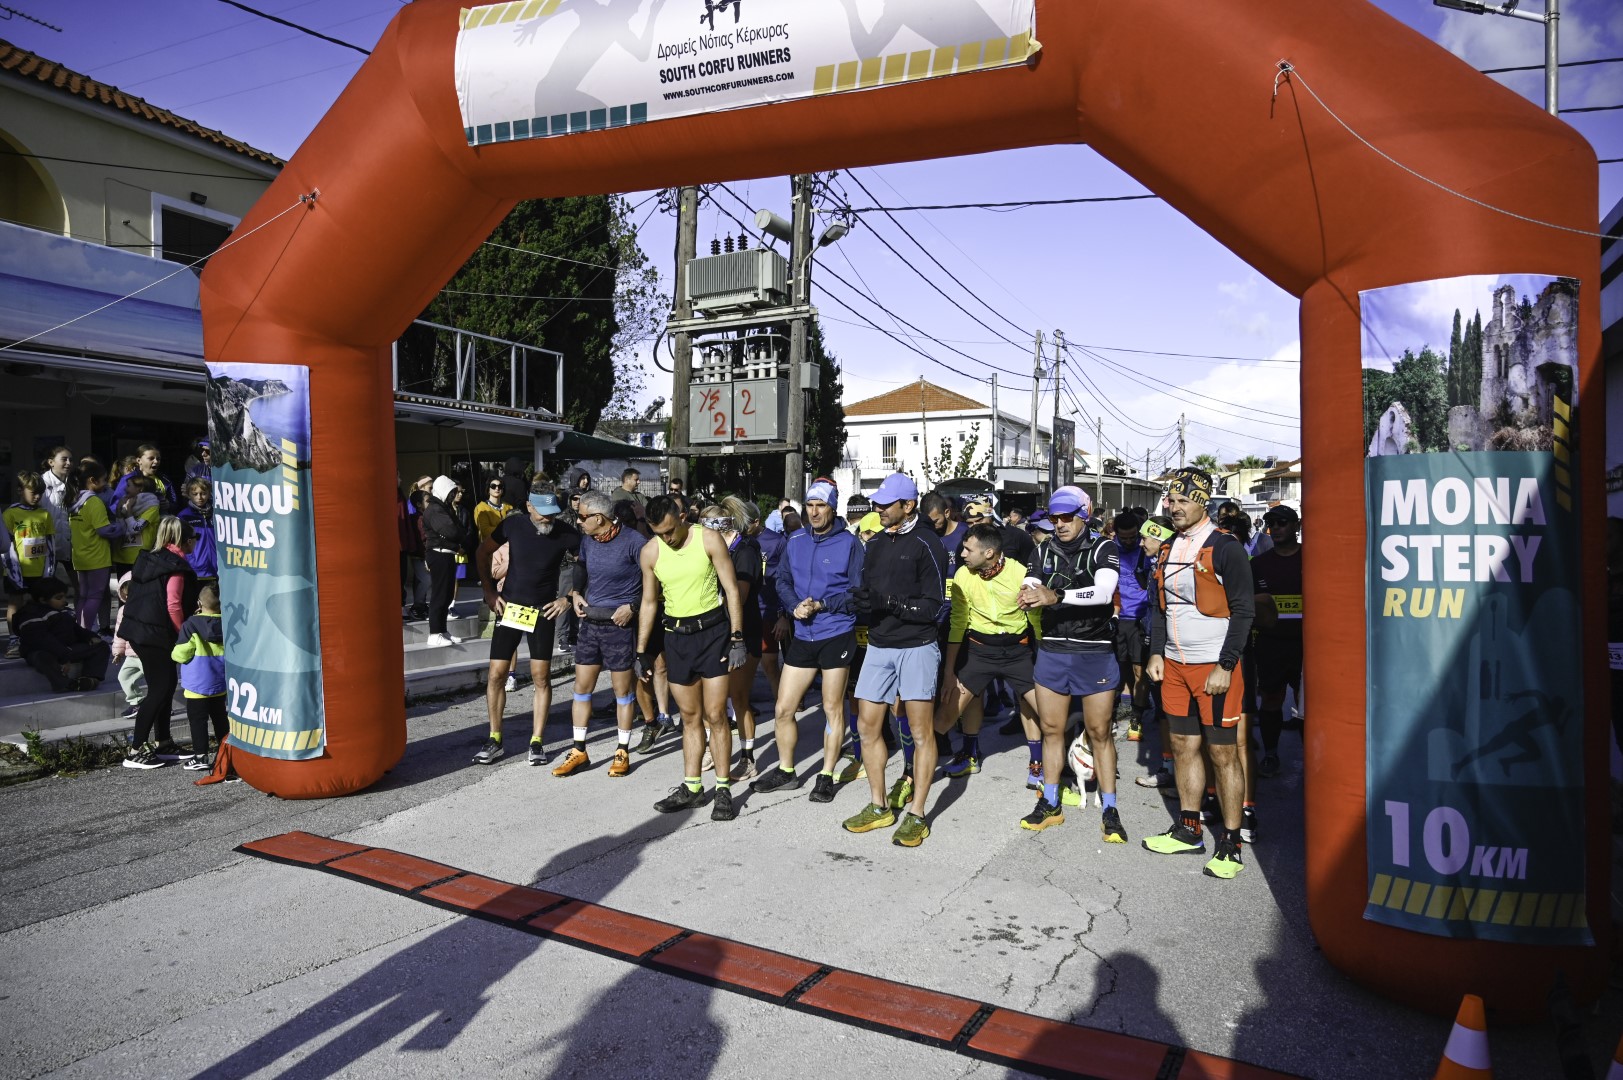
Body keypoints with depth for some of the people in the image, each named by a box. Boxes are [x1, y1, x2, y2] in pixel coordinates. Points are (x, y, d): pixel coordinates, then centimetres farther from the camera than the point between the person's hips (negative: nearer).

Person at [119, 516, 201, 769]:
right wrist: (184, 634, -8)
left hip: (138, 630, 9)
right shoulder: (176, 566, -14)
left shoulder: (149, 558, 13)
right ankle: (135, 751, -2)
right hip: (156, 634, -9)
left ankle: (163, 743, 21)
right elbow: (173, 606, -19)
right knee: (160, 689, -4)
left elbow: (141, 595, 18)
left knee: (166, 685, 15)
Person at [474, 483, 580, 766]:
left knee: (541, 677, 0)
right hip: (509, 608, 1)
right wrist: (489, 591, 2)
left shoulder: (566, 534, -11)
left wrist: (569, 597, -6)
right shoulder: (513, 524, -7)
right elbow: (483, 553, 8)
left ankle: (537, 742, 12)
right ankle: (494, 740, 17)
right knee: (496, 675, 2)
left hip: (543, 612, -1)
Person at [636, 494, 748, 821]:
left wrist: (737, 638, -12)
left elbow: (732, 590, -7)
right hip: (677, 636, 3)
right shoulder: (650, 551, 0)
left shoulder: (709, 539, -9)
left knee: (715, 715, -2)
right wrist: (642, 652, 8)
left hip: (713, 631, -3)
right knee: (690, 717, 10)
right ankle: (691, 787, 19)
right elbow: (649, 603, 9)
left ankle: (723, 789, 7)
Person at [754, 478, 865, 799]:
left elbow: (858, 591, -8)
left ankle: (827, 777, 20)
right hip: (802, 635, 4)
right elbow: (782, 581, 8)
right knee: (783, 709, 7)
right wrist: (795, 607, -12)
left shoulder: (849, 543, -5)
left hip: (837, 635, -4)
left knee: (832, 708, 7)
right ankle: (786, 771, 25)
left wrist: (821, 605, -17)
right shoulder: (795, 542, 9)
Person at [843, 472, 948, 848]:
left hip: (916, 647, -6)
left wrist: (888, 602, -22)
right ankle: (878, 807, 21)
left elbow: (932, 607, -11)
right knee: (867, 726, 8)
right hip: (878, 647, 7)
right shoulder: (875, 544, 12)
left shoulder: (926, 544, -9)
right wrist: (861, 602, -9)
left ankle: (916, 816, 7)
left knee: (921, 731, -2)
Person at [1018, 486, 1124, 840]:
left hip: (1095, 653, -4)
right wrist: (1027, 595, -30)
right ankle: (1050, 804, 23)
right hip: (1051, 651, 4)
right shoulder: (1045, 551, 7)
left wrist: (1056, 595, -37)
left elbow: (1104, 591, -24)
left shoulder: (1104, 549, -6)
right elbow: (1031, 589, -4)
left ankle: (1109, 810, 14)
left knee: (1099, 733, 3)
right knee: (1051, 729, 11)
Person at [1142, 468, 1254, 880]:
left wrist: (1225, 667, -16)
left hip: (1215, 667, -7)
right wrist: (1156, 653, 8)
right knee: (1183, 748, 13)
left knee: (1223, 754, 0)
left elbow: (1242, 611, -12)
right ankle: (1188, 831, 25)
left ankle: (1231, 843, 11)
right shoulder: (1169, 548, 11)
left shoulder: (1225, 548, -10)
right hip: (1174, 665, 7)